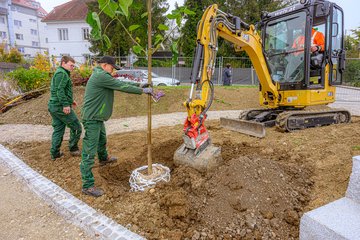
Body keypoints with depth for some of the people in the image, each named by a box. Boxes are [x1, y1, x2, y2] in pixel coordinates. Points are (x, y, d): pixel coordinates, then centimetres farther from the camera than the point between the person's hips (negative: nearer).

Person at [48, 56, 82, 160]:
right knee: (76, 127, 2)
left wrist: (70, 100, 25)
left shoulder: (58, 73, 21)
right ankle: (73, 149, 13)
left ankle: (54, 153, 16)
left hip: (53, 106, 10)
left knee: (58, 129, 13)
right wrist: (65, 104, -26)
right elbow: (60, 90, -23)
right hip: (61, 107, -10)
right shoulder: (62, 73, -12)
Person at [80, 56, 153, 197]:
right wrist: (142, 91, -13)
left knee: (102, 140, 32)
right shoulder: (101, 76, -20)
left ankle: (104, 159, 60)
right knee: (89, 152, -7)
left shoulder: (101, 76, 12)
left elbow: (121, 83, 13)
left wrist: (139, 84, 8)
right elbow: (122, 87, -21)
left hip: (97, 118, 11)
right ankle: (88, 186, 0)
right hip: (92, 118, -11)